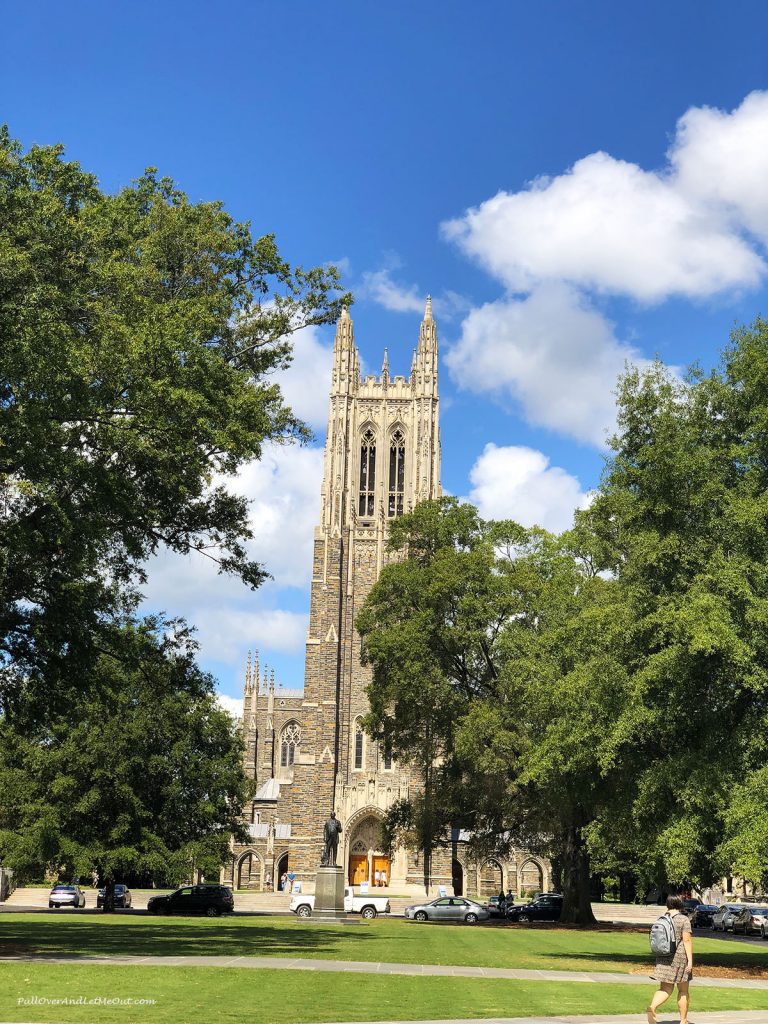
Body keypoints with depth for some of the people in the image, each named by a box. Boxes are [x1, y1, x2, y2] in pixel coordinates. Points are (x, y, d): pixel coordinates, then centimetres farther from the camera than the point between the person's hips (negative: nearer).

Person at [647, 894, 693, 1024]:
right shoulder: (683, 919, -8)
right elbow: (687, 940, -15)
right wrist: (690, 960, -15)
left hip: (664, 958, 4)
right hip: (680, 956, -4)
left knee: (665, 990, 4)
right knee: (683, 990, 11)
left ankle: (652, 1008, -21)